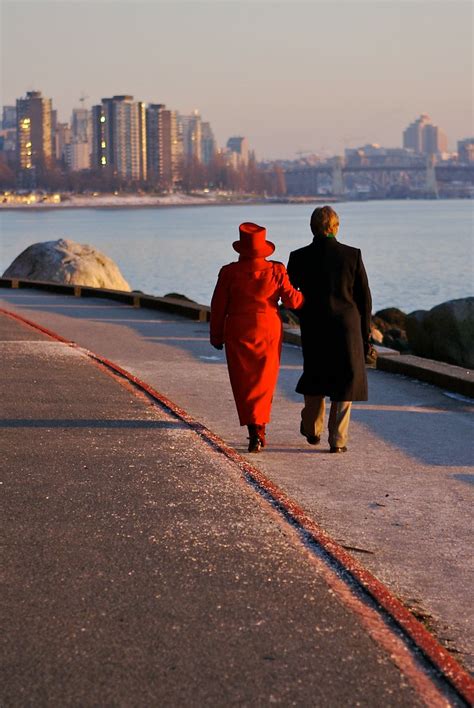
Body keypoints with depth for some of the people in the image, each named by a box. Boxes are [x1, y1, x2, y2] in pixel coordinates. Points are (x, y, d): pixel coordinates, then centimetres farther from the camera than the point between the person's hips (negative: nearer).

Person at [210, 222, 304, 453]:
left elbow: (218, 306, -3)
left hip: (238, 332, -1)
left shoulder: (229, 272, -8)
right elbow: (292, 300, -6)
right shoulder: (276, 271, -7)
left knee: (244, 384, 5)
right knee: (263, 382, 13)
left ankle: (254, 431, -5)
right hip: (269, 332, 1)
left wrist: (216, 336, 9)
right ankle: (259, 429, 9)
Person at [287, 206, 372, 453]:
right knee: (344, 380, 8)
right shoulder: (352, 255, -7)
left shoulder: (299, 257, -6)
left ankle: (312, 429, 33)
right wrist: (365, 332, 6)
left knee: (315, 377, 22)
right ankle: (337, 439, 3)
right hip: (346, 325, -1)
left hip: (313, 326, 2)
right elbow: (364, 296, -2)